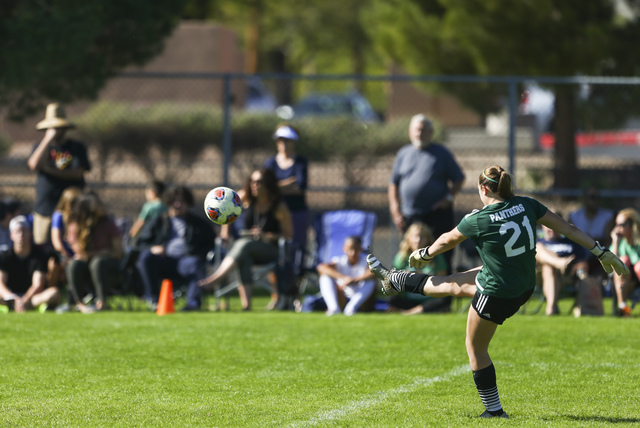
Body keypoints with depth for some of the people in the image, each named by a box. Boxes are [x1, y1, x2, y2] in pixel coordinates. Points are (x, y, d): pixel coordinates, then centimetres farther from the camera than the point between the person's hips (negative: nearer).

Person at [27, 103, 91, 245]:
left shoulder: (77, 147, 5)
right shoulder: (40, 147, 11)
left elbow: (78, 173, -8)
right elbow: (34, 165, -9)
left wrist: (51, 170, -8)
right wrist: (48, 140, -10)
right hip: (44, 211, 2)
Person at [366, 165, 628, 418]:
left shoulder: (478, 220, -19)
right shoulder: (526, 205, -7)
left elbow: (447, 241, 0)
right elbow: (568, 228, -5)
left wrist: (423, 255, 21)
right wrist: (602, 253, 3)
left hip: (497, 296, -8)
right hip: (526, 286, 8)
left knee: (476, 349, 14)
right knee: (454, 284, 24)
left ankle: (494, 410, 21)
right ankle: (394, 281, 42)